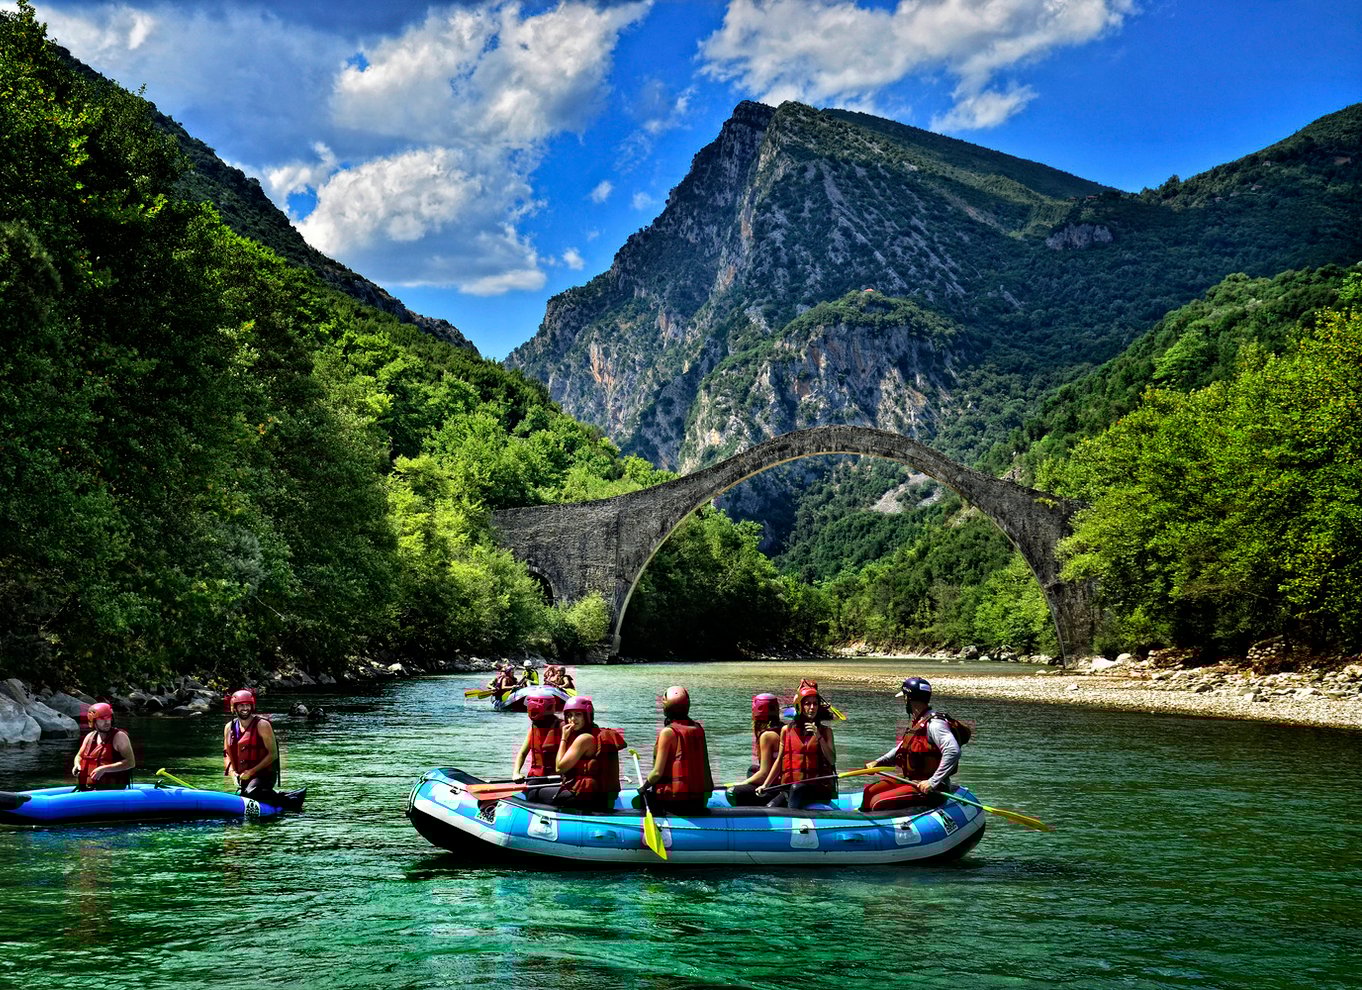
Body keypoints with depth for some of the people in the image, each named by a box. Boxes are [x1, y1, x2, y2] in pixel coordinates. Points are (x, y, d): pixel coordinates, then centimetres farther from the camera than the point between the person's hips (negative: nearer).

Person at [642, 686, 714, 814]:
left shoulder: (668, 732, -11)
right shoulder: (698, 729, 7)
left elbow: (658, 772, -12)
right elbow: (704, 767, 12)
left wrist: (644, 786, 5)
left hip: (675, 800, -6)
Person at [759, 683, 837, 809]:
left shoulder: (825, 731, 8)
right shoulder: (787, 730, 11)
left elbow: (832, 760, -4)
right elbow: (779, 761, 16)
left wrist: (818, 736, -12)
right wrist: (765, 785, 9)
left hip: (818, 787, -2)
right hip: (789, 788, 2)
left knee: (797, 788, -36)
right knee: (769, 808, -26)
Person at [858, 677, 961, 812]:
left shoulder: (933, 724, -20)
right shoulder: (917, 722, 12)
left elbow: (953, 751, -32)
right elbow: (902, 748, 26)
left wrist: (933, 782, -31)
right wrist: (878, 762, 14)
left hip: (927, 788, -10)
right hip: (911, 779, 10)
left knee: (877, 803, -20)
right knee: (869, 792, 13)